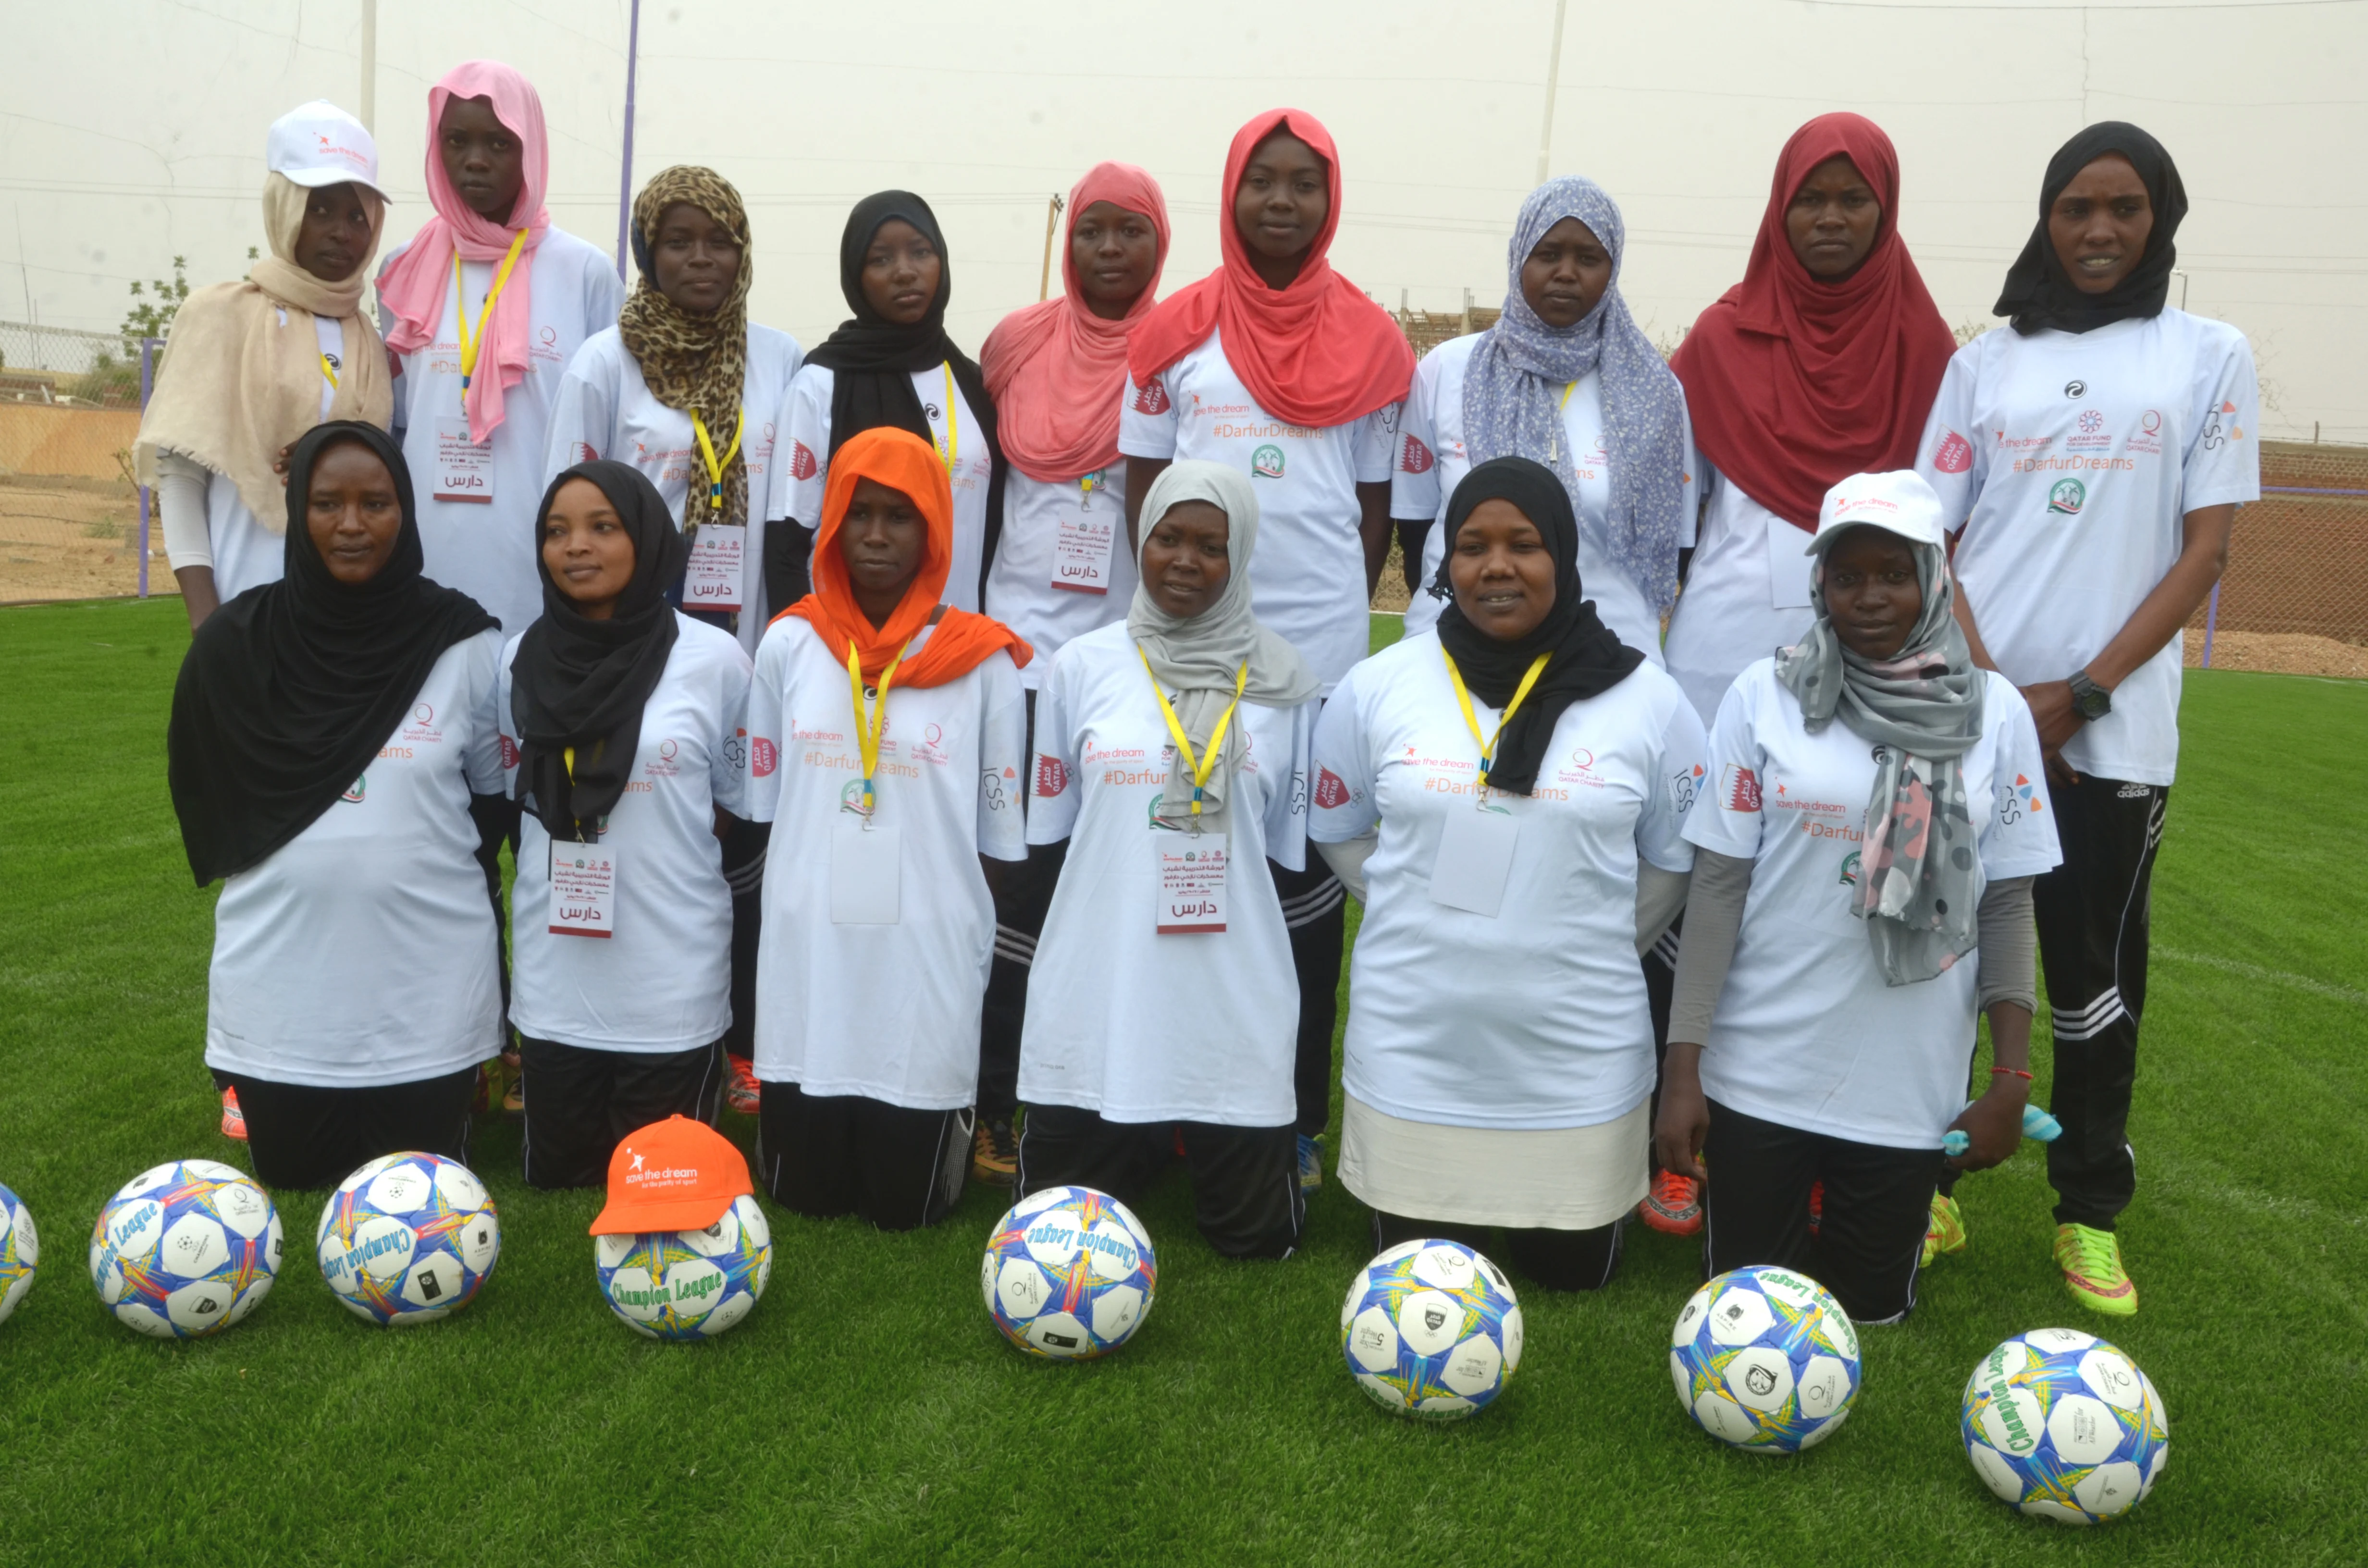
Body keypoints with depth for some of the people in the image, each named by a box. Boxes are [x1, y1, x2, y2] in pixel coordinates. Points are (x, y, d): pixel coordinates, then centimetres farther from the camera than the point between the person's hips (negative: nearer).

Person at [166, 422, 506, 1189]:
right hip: (278, 993, 2)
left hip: (426, 996, -1)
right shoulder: (236, 643, -1)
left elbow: (499, 797, 5)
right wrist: (273, 871, 6)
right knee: (292, 1188, 17)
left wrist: (424, 862, -2)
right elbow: (201, 794, 11)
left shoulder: (464, 643, -5)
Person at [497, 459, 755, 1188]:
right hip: (554, 984, 4)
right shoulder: (521, 660, 4)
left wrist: (658, 851, -4)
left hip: (675, 985, -3)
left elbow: (739, 809, 2)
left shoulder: (714, 658, -7)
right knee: (556, 1183, 17)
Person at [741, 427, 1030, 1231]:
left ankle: (955, 1121, 36)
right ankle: (812, 1138, 43)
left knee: (907, 1204, 8)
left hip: (927, 962, -2)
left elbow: (1000, 835, 0)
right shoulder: (789, 644, 2)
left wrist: (991, 970, 2)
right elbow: (760, 806, 11)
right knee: (800, 1192, 12)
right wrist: (767, 928, 12)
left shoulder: (981, 661, -5)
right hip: (806, 957, 2)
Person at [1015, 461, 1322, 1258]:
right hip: (1095, 999, 1)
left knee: (1257, 1234, 6)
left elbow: (1292, 852, 7)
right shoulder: (1082, 666, 1)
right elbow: (1046, 836, 8)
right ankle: (1143, 1149, 39)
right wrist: (1044, 976, 9)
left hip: (1234, 1005, 0)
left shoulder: (1285, 683, 1)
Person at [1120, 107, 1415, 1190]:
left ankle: (1298, 1118, 15)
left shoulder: (1368, 343, 7)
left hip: (1321, 654, 0)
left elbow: (1378, 506, 10)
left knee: (1307, 892, 4)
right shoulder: (1178, 332, 6)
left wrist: (1336, 611, 2)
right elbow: (1144, 488, 7)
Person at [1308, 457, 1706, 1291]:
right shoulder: (1377, 687, -4)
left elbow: (1675, 863, 5)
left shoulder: (1648, 700, -5)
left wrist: (1590, 945, -1)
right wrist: (1427, 917, 2)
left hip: (1577, 1057, 0)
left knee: (1572, 1270, 16)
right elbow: (1339, 830, 9)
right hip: (1413, 1049, 1)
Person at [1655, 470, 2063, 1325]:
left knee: (1870, 1305, 13)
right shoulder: (1765, 694, -5)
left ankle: (1867, 1213, 42)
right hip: (1760, 1071, -1)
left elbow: (2006, 904, 3)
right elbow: (1718, 885, -6)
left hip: (1909, 1085, 1)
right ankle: (1788, 1209, 38)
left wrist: (2011, 1079, 0)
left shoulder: (1994, 711, 0)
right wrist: (1683, 1066, -8)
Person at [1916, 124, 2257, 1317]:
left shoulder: (2211, 359, 6)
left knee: (2095, 971, 2)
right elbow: (1930, 543, 6)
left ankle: (2092, 1210, 17)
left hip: (2114, 727, -1)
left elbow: (2206, 549, 1)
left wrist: (2082, 692, -9)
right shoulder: (1986, 363, 11)